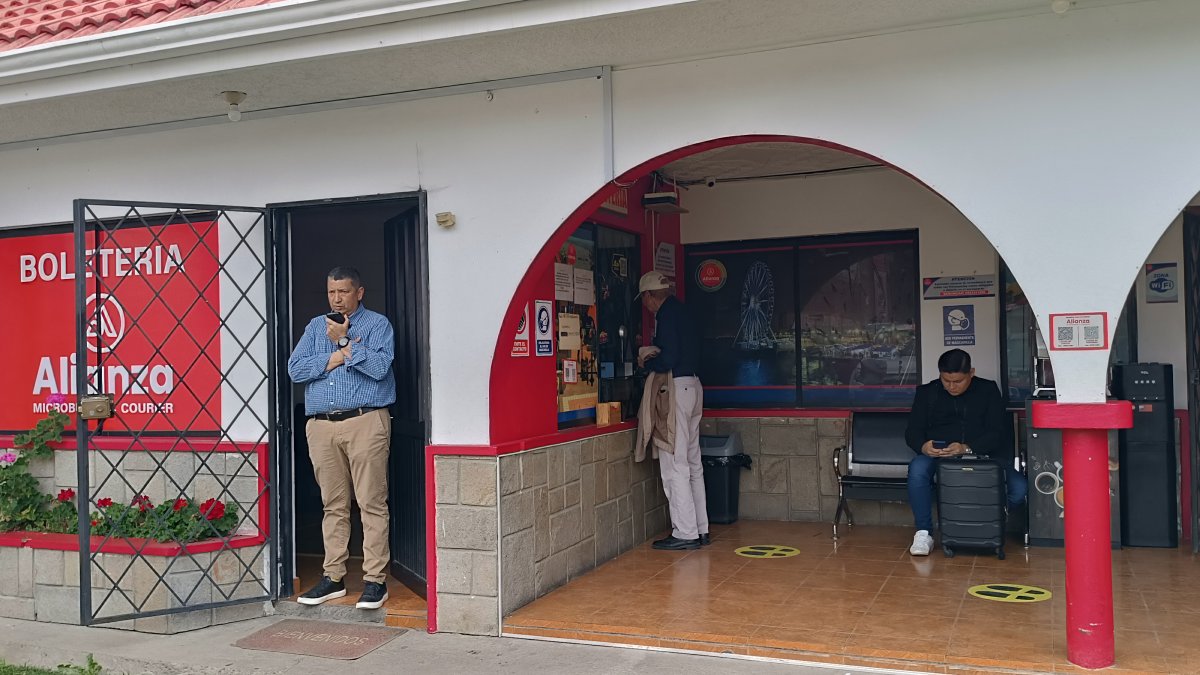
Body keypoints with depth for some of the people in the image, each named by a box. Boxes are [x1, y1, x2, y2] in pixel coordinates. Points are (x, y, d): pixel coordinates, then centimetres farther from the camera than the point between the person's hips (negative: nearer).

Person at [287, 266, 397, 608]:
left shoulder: (377, 324, 6)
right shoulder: (315, 326, 20)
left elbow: (379, 366, -11)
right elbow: (295, 369, 7)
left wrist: (344, 343, -8)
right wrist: (333, 357, -4)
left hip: (365, 423, -4)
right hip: (321, 426, 4)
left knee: (372, 503, -5)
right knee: (333, 505, 9)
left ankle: (375, 579, -1)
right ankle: (333, 577, 15)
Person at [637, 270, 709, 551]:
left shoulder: (666, 315, -13)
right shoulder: (681, 310, 15)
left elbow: (668, 359, -20)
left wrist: (646, 362, -3)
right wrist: (653, 354, 14)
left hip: (676, 388, -10)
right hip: (693, 384, 10)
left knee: (674, 464, -5)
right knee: (693, 462, 13)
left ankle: (685, 533, -3)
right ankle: (700, 529, 18)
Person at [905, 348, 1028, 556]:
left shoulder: (988, 390, 7)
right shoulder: (927, 393, 10)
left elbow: (997, 432, -3)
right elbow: (912, 431, 5)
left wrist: (967, 449, -22)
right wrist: (923, 446, -21)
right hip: (938, 458, 0)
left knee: (1019, 488, -25)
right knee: (917, 468, -35)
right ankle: (924, 533, -21)